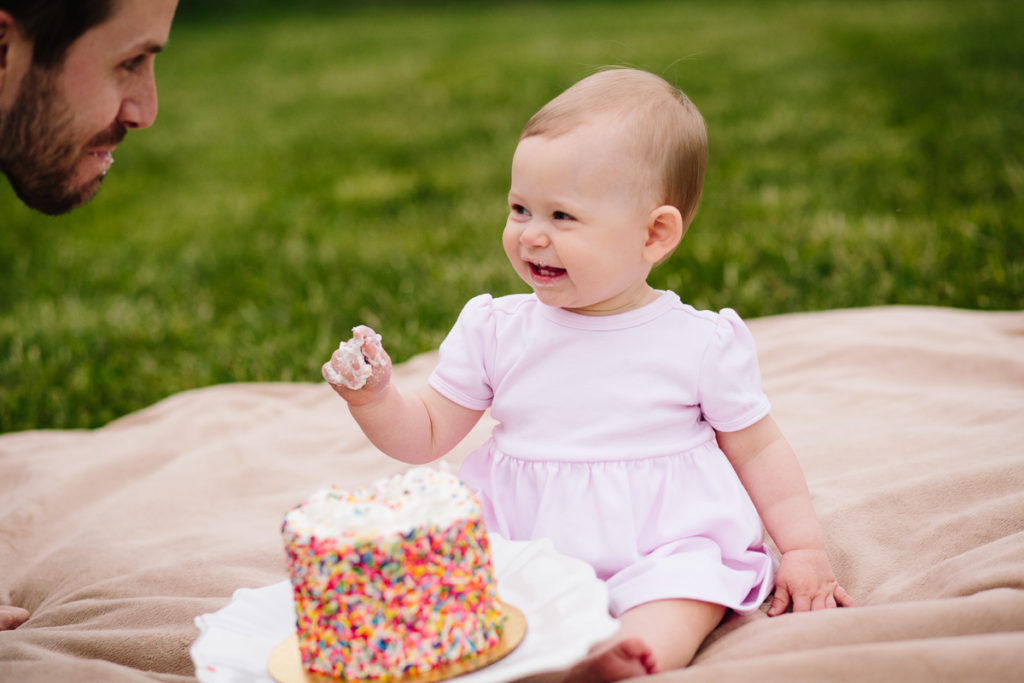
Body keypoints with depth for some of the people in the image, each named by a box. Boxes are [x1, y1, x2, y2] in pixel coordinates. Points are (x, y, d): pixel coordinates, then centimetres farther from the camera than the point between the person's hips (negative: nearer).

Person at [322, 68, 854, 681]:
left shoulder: (702, 343, -2)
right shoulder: (494, 331, 4)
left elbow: (757, 448, 10)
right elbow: (426, 436, 9)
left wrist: (805, 549, 5)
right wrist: (373, 397, -10)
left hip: (660, 549, -2)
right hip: (515, 548, 3)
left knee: (688, 587, -32)